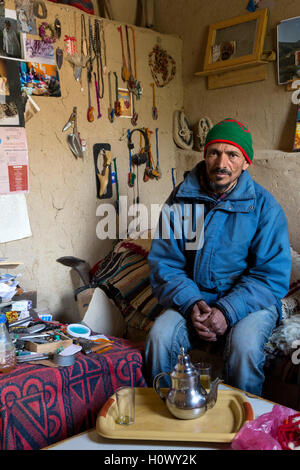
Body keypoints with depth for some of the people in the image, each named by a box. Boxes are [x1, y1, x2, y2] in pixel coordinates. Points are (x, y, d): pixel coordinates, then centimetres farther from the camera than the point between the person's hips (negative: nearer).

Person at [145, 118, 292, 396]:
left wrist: (228, 311, -22)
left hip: (249, 302, -1)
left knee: (244, 346, -30)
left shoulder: (264, 205, -6)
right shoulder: (180, 199, 0)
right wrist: (191, 304, -17)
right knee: (159, 336, -24)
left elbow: (273, 275, -9)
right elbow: (163, 263, -1)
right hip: (193, 299, 2)